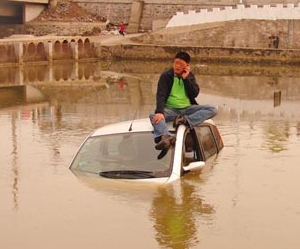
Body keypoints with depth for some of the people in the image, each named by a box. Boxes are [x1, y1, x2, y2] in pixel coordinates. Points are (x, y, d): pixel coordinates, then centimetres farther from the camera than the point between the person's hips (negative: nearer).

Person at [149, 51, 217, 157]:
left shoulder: (190, 76, 10)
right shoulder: (166, 76, 0)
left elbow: (195, 93, -1)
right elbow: (161, 95, -14)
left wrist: (186, 78, -10)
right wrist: (159, 112, -31)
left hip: (187, 108, 3)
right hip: (170, 109, -3)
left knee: (212, 110, -19)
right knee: (153, 115, -35)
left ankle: (186, 120, -38)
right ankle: (166, 137, -64)